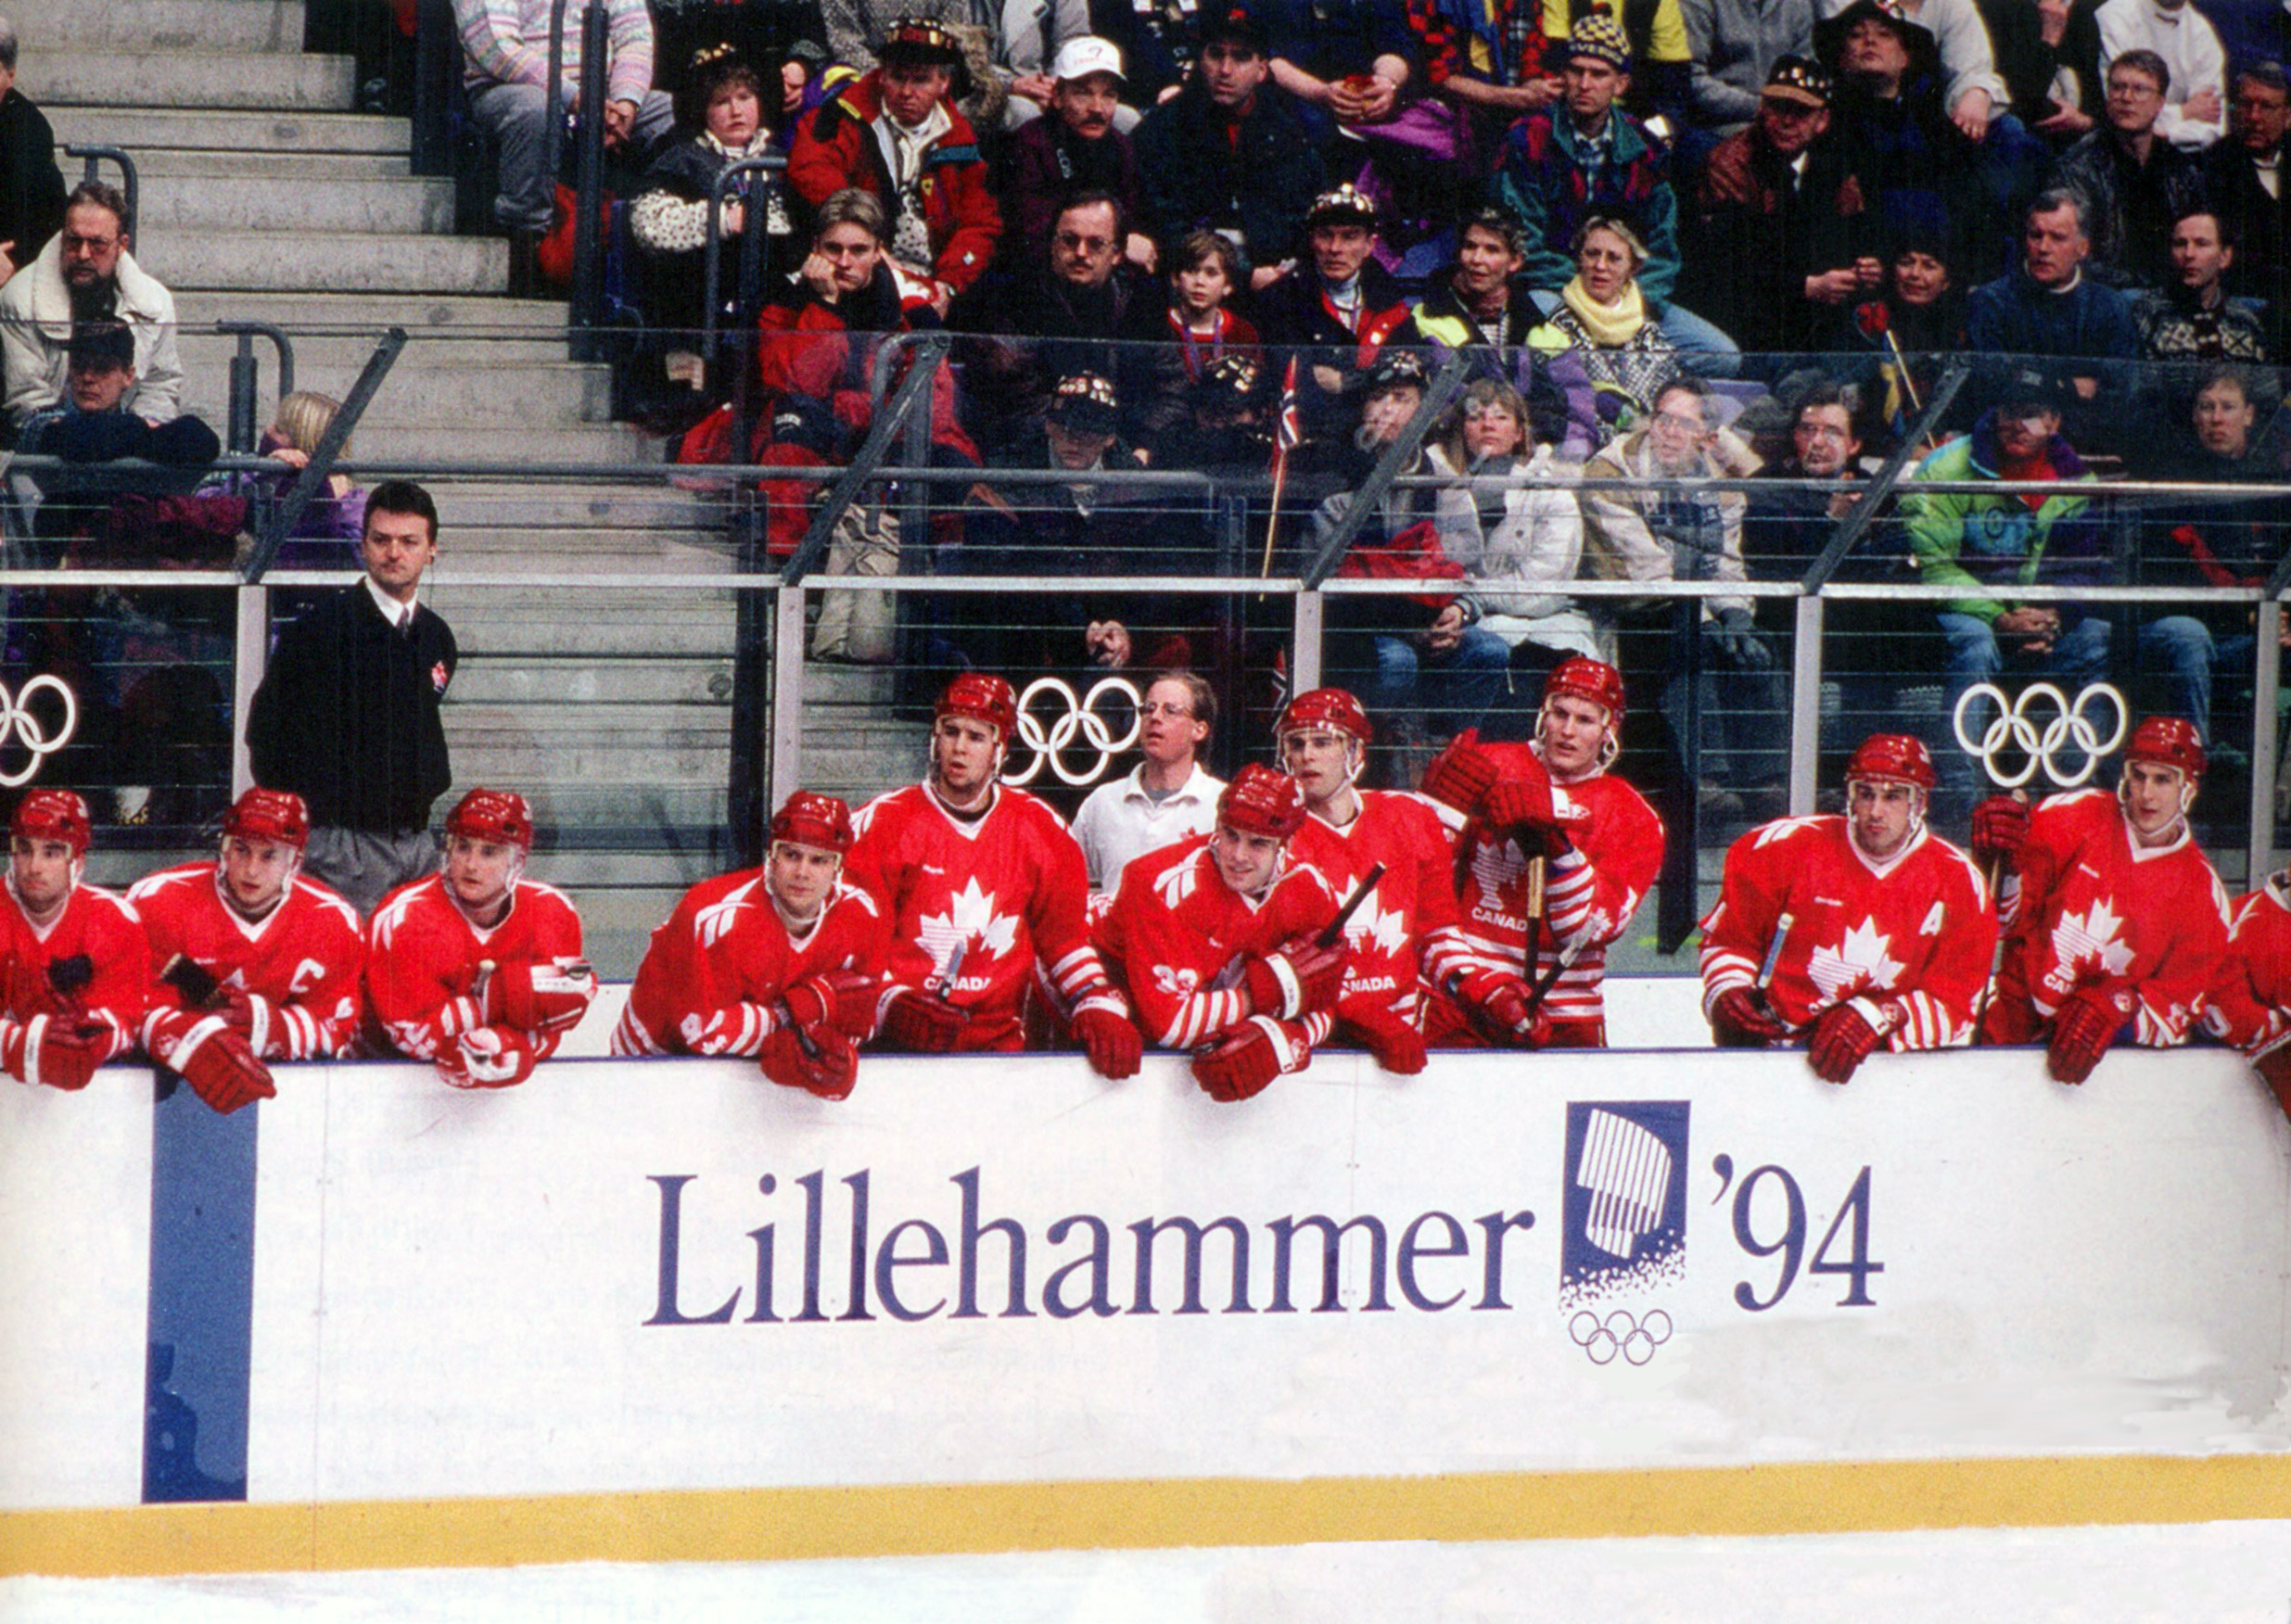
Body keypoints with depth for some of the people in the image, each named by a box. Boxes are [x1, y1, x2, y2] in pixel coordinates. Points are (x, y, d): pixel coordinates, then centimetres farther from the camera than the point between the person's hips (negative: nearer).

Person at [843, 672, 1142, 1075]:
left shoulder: (1040, 830, 10)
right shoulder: (882, 823, 2)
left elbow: (1068, 934, 13)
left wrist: (1100, 1008, -3)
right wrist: (892, 1005, -17)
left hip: (998, 1040, 2)